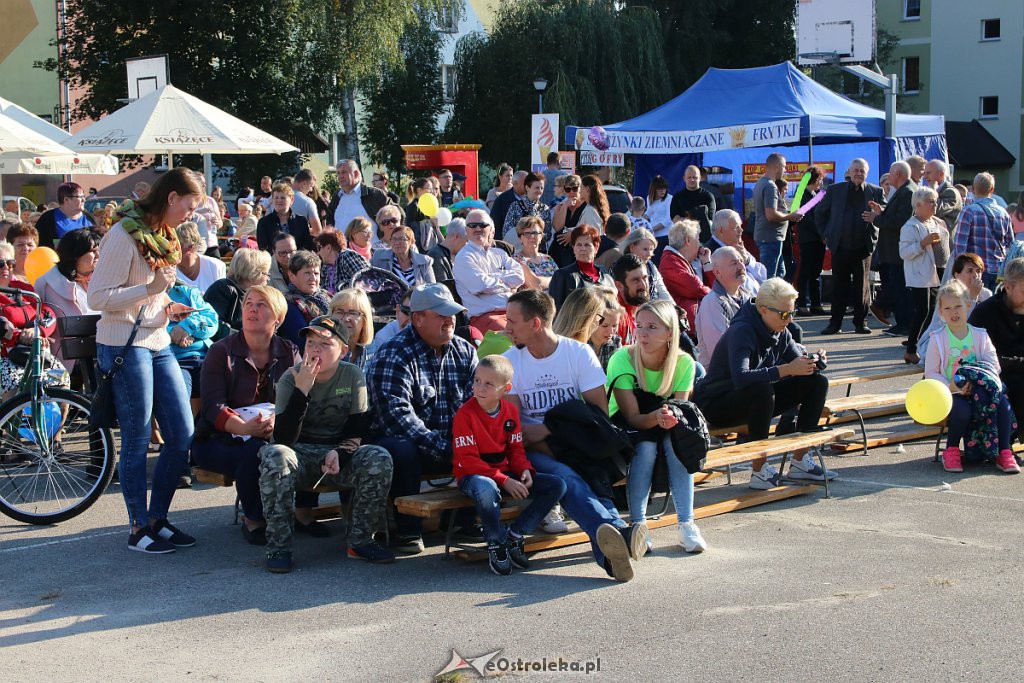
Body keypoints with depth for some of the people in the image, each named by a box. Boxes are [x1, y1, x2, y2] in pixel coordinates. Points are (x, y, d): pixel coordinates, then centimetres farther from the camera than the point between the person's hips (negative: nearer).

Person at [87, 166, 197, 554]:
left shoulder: (163, 236, 14)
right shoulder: (125, 236, -14)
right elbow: (97, 297, -17)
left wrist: (170, 304, 9)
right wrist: (150, 289, -23)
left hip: (157, 345, 9)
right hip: (125, 347, -9)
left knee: (182, 436, 6)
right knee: (137, 442, -1)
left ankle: (157, 519, 19)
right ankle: (139, 529, 10)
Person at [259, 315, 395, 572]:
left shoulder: (353, 376, -4)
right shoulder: (290, 378, -10)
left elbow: (357, 430, -1)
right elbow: (283, 438, -21)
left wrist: (340, 452, -24)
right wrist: (302, 390, -30)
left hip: (338, 452, 2)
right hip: (301, 453, -2)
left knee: (379, 459, -27)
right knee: (275, 456, -35)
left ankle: (360, 541, -12)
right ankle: (279, 547, -25)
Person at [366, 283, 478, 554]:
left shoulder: (465, 351, 9)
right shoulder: (393, 355, -11)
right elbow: (397, 415, -22)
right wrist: (441, 448, -28)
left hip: (454, 443, 5)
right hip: (407, 441, -5)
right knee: (401, 451, -38)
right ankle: (408, 530, -19)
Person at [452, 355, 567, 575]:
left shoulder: (510, 410, 5)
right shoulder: (465, 414, -14)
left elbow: (516, 448, 12)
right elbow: (467, 461, -18)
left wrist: (525, 470, -11)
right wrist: (504, 481, -25)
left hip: (506, 474, 6)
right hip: (473, 475, -6)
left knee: (557, 485, -8)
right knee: (486, 489, -44)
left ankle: (514, 535, -5)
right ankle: (496, 543, -16)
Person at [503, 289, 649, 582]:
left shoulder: (579, 353, 3)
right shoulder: (510, 361, 4)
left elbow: (600, 411, -4)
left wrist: (547, 429, -13)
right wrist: (553, 453, -17)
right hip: (536, 451, -1)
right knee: (566, 477, -34)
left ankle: (610, 551, -56)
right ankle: (619, 531, -60)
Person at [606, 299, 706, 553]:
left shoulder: (684, 362, -13)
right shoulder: (622, 360, -21)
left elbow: (680, 409, -12)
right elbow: (633, 417, -22)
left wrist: (672, 417, -36)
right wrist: (657, 417, -43)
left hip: (664, 429, 2)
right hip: (625, 429, -2)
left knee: (677, 441, -30)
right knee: (646, 446, -33)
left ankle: (686, 523, -28)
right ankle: (637, 523, -31)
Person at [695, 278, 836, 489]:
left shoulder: (780, 332, 0)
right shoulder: (741, 331, -26)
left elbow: (796, 359, 8)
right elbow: (741, 377, -40)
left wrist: (811, 362, -16)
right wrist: (787, 370, -42)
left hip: (757, 400, 9)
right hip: (717, 404, -8)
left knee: (818, 382, -4)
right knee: (762, 389, -40)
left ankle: (800, 460, -5)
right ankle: (759, 470, -30)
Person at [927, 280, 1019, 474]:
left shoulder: (980, 335, 9)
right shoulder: (938, 339, 2)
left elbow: (994, 364, 3)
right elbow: (930, 373, -2)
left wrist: (977, 382, -17)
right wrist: (951, 387, -19)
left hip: (979, 389, 3)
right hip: (951, 392, -3)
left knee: (1003, 404, -27)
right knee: (963, 409, -36)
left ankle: (1004, 453, -16)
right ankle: (951, 451, -11)